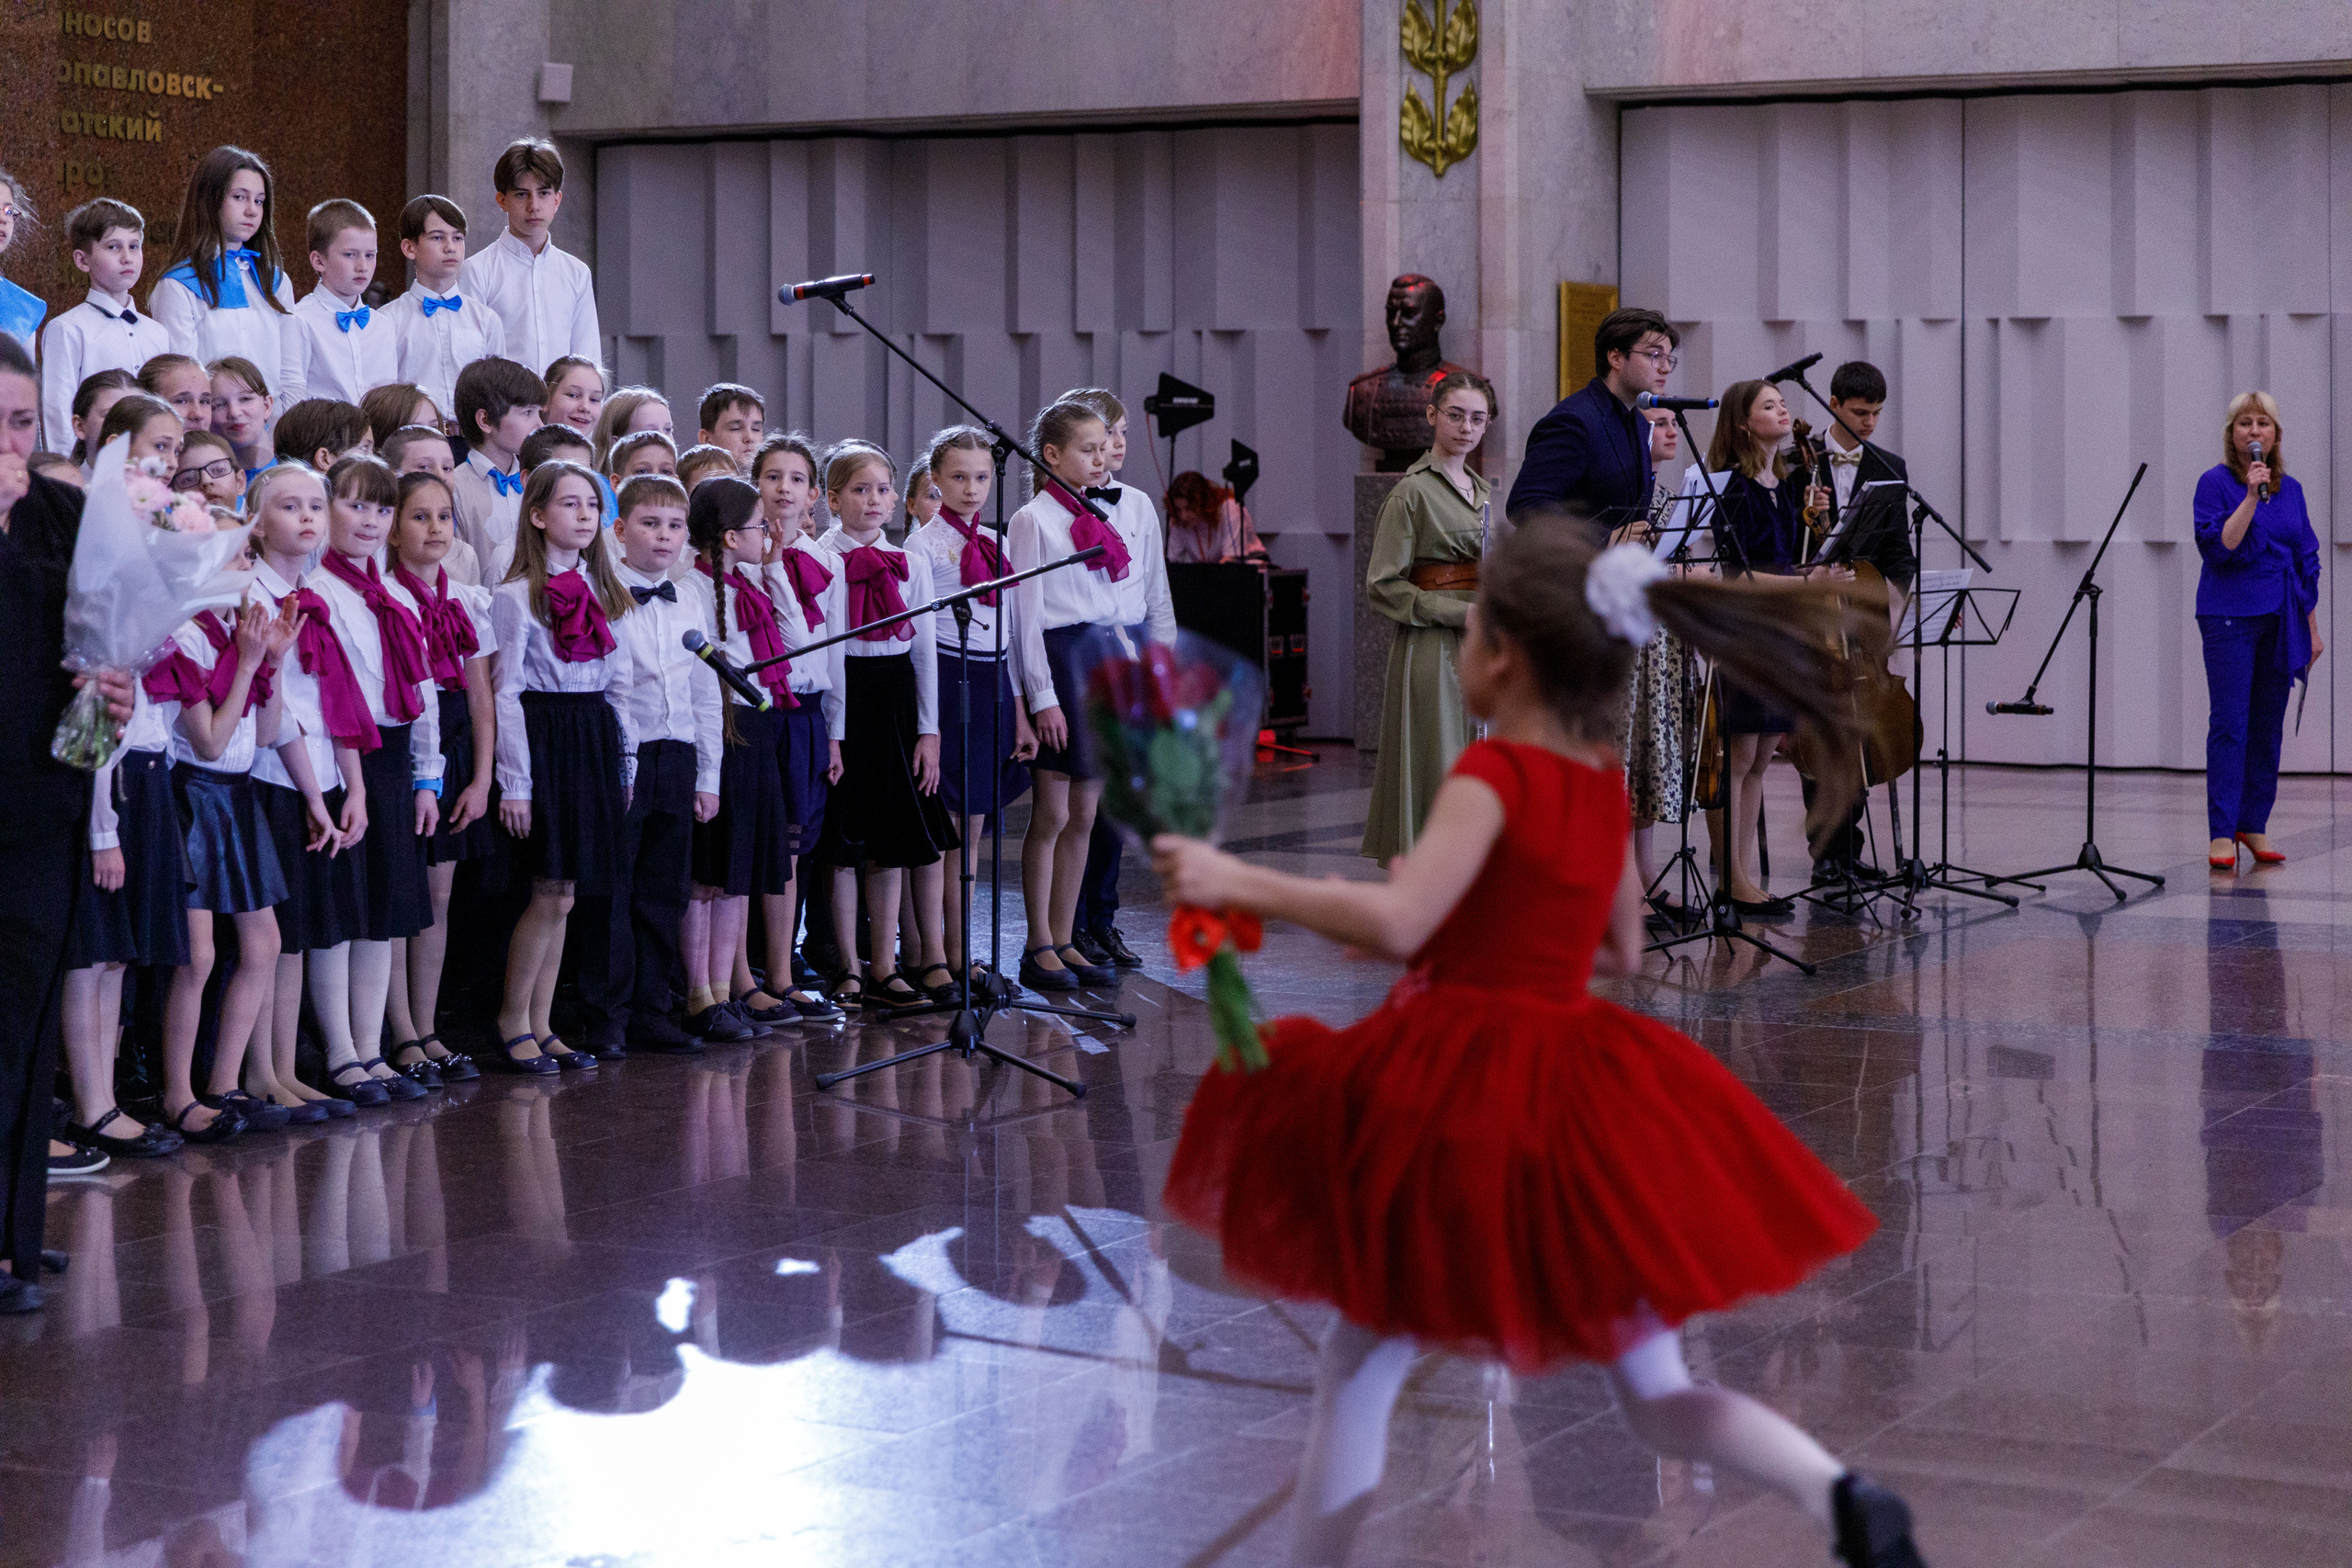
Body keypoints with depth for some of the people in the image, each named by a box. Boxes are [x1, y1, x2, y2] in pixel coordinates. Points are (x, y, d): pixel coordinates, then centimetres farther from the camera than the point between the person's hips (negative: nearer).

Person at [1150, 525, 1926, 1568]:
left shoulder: (1494, 776, -14)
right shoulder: (1605, 784, 8)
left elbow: (1398, 922, -28)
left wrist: (1239, 883, -23)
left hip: (1468, 1100, -7)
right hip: (1587, 1107, 7)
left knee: (1360, 1362, 8)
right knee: (1658, 1396, 11)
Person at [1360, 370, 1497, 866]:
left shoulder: (1483, 492, 17)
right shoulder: (1413, 491, -6)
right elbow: (1382, 585, -11)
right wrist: (1459, 613, -16)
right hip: (1432, 650, -7)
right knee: (1438, 764, -7)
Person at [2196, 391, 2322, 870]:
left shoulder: (2290, 489, 12)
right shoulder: (2216, 483, -3)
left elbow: (2306, 561, 16)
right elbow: (2220, 547, -15)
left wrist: (2312, 629, 14)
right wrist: (2252, 497, -21)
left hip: (2280, 620, 5)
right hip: (2230, 617, -5)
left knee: (2268, 726, 7)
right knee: (2230, 724, -9)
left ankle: (2254, 825, 15)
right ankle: (2221, 835, -9)